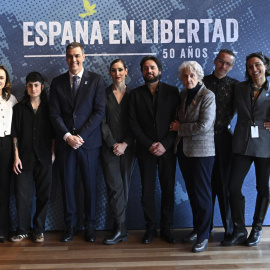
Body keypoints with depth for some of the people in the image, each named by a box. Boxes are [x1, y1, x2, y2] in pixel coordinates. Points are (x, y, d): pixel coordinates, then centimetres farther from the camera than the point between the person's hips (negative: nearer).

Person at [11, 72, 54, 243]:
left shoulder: (48, 107, 7)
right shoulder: (19, 108, 7)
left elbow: (53, 133, 6)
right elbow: (15, 134, 4)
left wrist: (53, 154, -3)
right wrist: (16, 156, -3)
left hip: (44, 159, 0)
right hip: (24, 158, 0)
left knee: (43, 195, 4)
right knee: (23, 195, 1)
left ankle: (39, 230, 17)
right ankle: (23, 230, 15)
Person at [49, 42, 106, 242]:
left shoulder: (96, 80, 2)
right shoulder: (57, 82, 9)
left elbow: (99, 112, -5)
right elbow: (55, 114, 3)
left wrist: (81, 136, -12)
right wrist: (67, 136, -10)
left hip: (89, 141, -2)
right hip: (65, 142, 2)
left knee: (90, 185, 5)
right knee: (67, 184, 6)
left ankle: (90, 226, 18)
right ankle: (70, 226, 19)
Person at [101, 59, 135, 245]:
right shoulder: (104, 94, 6)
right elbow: (102, 122, 1)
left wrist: (125, 144, -8)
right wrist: (113, 144, -7)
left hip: (127, 148, 1)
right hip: (109, 147, -1)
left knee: (124, 187, 4)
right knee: (115, 187, -7)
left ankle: (119, 229, 16)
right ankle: (121, 230, -1)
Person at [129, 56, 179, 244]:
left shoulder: (172, 92, 5)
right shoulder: (136, 94, 8)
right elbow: (134, 123, 1)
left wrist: (164, 144, -11)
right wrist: (149, 144, -9)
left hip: (167, 149, 0)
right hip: (146, 150, 1)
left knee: (168, 190, 3)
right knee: (147, 191, 3)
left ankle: (166, 228, 16)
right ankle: (151, 228, 15)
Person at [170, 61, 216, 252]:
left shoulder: (208, 96, -11)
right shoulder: (183, 94, 10)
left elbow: (204, 125, -19)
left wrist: (179, 128, -9)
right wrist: (178, 128, -3)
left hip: (201, 151, -6)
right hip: (183, 149, 6)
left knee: (202, 193, 0)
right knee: (192, 191, 13)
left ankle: (203, 236, 11)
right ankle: (196, 229, 26)